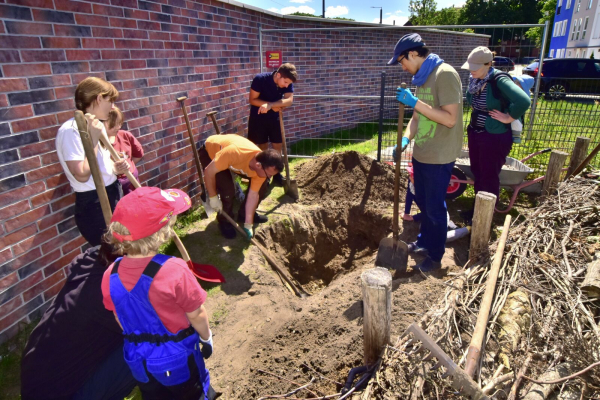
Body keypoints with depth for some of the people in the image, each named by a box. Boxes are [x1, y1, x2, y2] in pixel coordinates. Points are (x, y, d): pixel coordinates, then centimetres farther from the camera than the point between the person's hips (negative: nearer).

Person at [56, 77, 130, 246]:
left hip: (114, 194, 9)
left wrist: (116, 168, -3)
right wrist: (94, 138, -21)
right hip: (94, 204, -9)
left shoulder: (97, 125, 8)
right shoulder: (71, 130, -19)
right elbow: (82, 175, -26)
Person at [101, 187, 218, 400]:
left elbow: (120, 319, -1)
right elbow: (197, 315, -19)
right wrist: (206, 337, 1)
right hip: (177, 357, -4)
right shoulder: (174, 271, -32)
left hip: (138, 358, 5)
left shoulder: (111, 275, -16)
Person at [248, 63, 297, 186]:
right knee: (263, 147, 3)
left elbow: (289, 100, -25)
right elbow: (252, 100, -20)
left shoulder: (288, 83, -12)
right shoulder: (260, 79, -23)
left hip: (274, 118, 4)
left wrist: (270, 105, -39)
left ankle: (277, 174, 17)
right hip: (258, 117, -3)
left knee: (277, 146, 4)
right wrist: (275, 106, -23)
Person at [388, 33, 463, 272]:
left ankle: (435, 257, 22)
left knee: (435, 208, 4)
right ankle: (425, 242, 41)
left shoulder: (445, 74, -18)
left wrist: (415, 102, -26)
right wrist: (405, 139, -3)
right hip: (421, 154, 9)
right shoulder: (422, 78, 10)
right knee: (422, 202, 21)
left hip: (439, 157, -9)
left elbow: (450, 118, -25)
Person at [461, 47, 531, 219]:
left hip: (495, 136, -8)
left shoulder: (499, 80, -22)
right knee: (476, 172, 17)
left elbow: (523, 101, -34)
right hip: (474, 132, 8)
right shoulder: (475, 80, 0)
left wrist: (509, 117, -22)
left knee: (490, 176, 5)